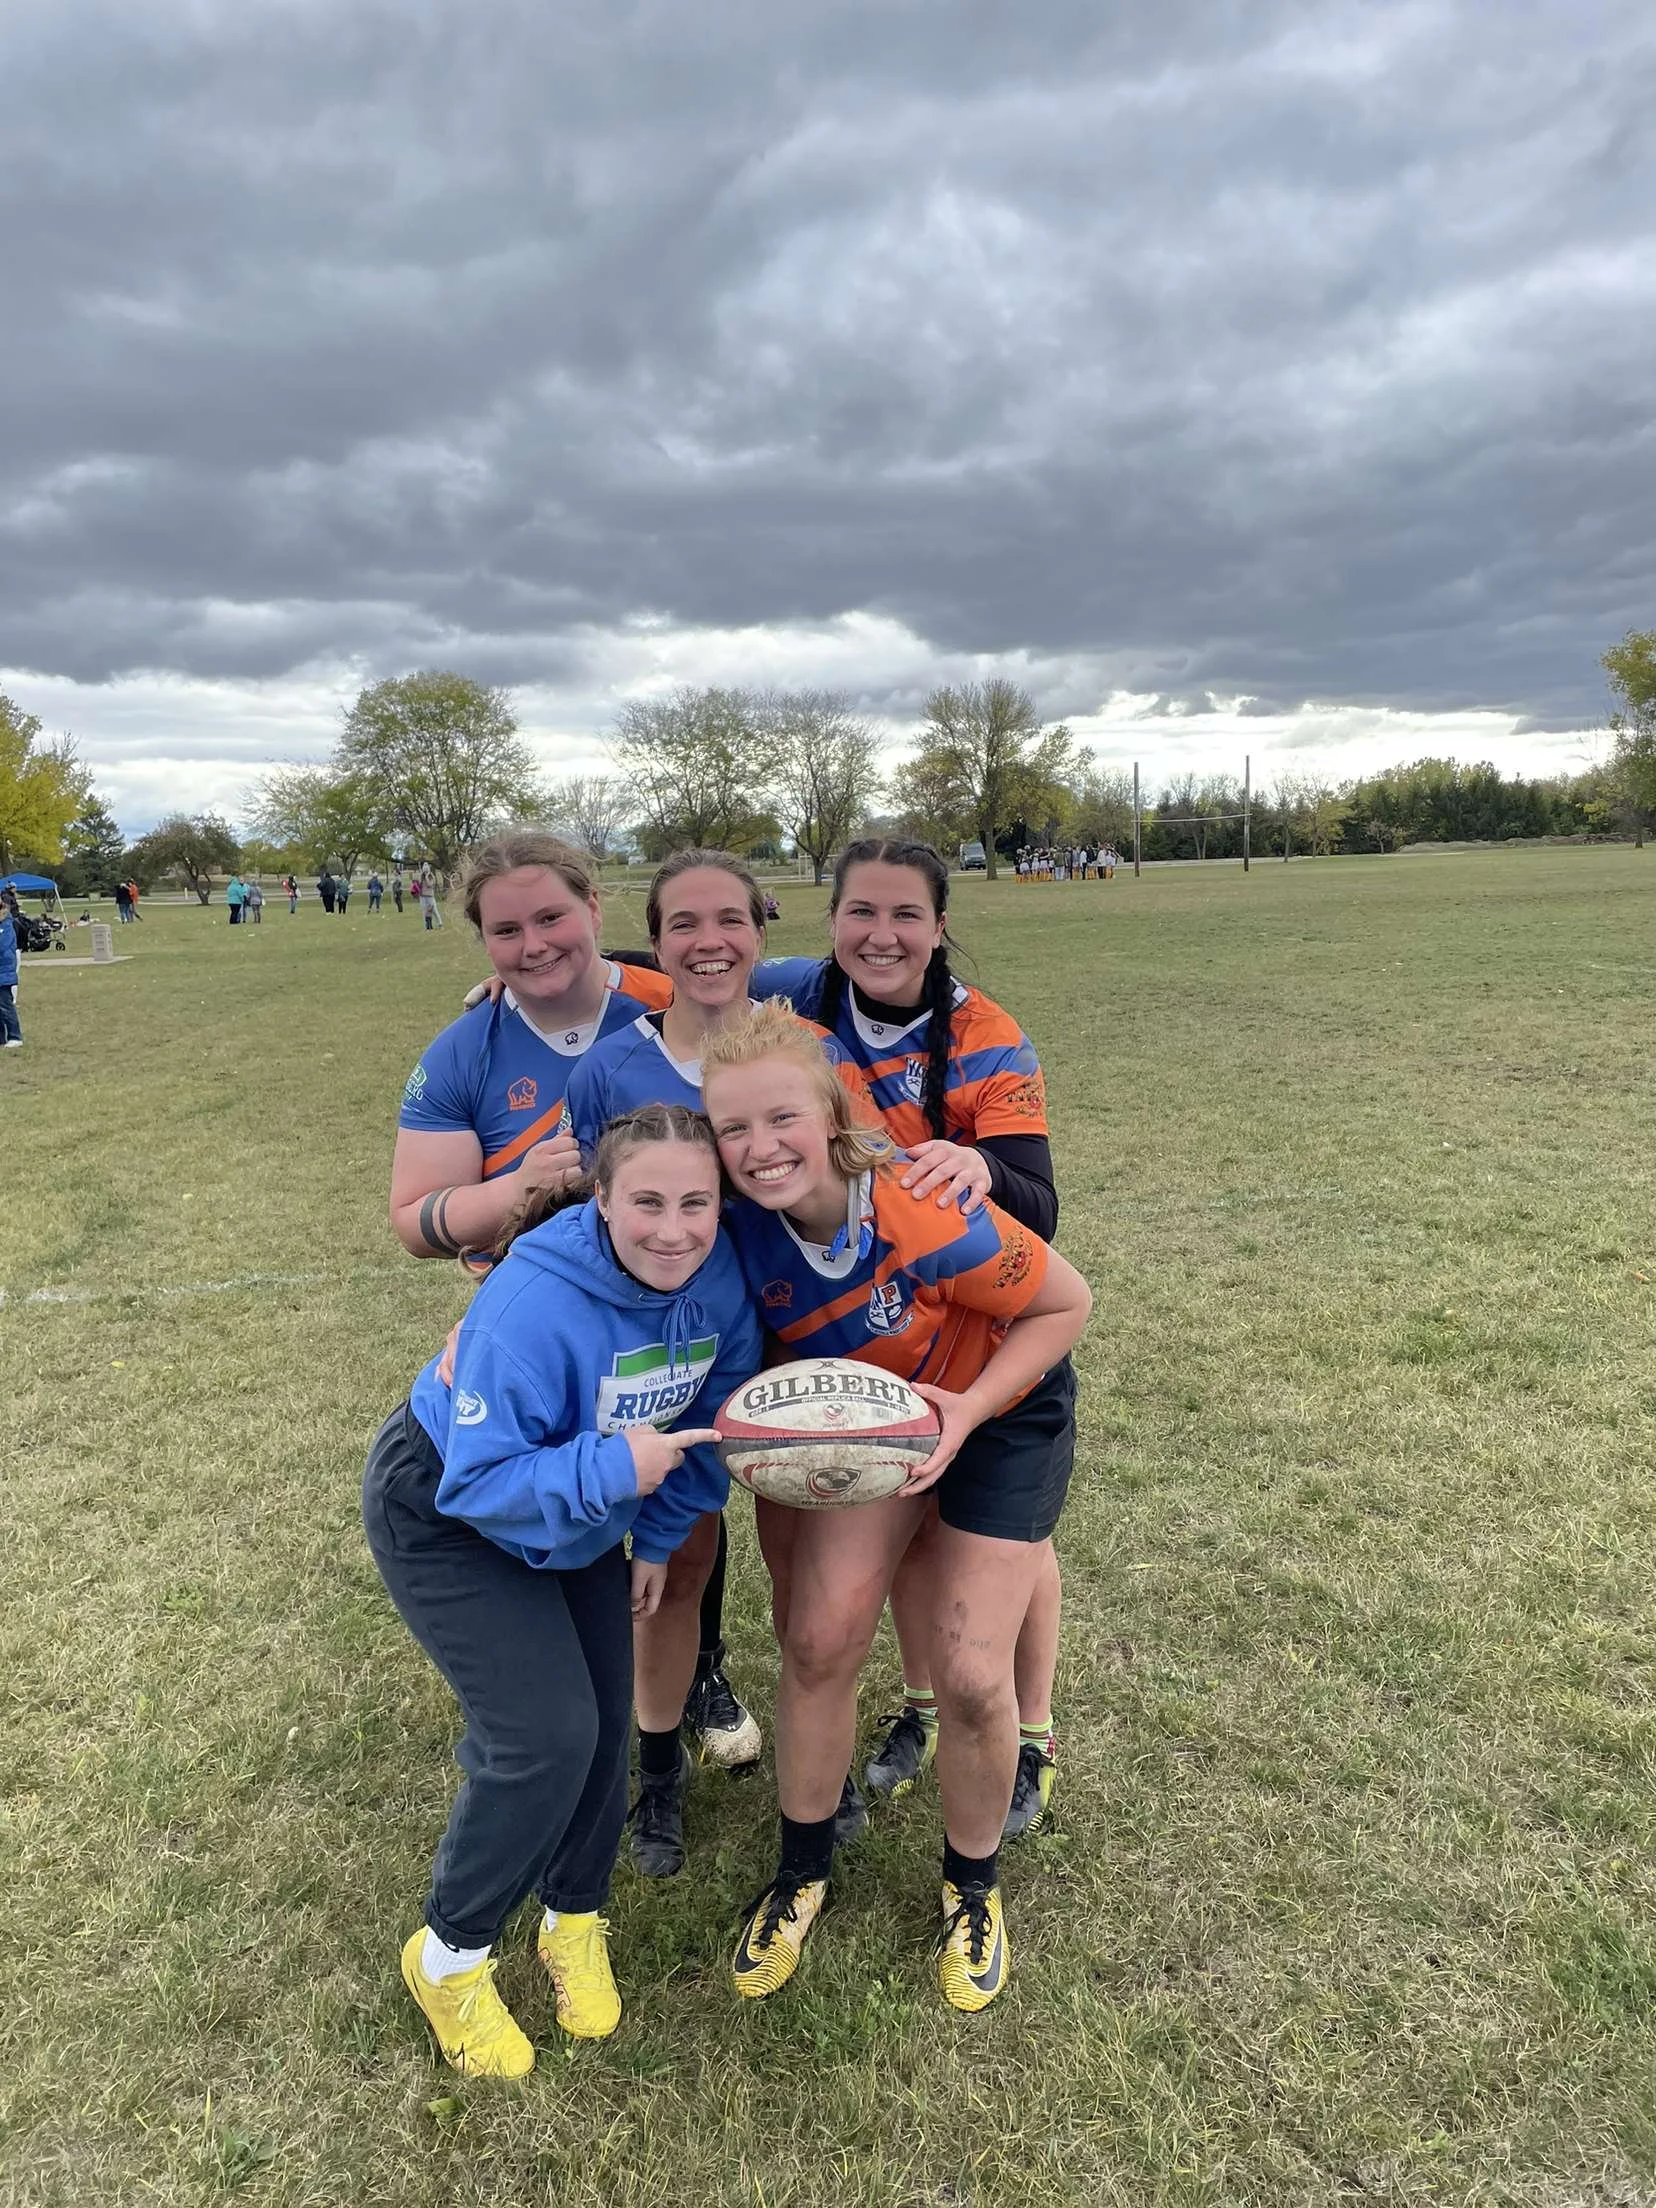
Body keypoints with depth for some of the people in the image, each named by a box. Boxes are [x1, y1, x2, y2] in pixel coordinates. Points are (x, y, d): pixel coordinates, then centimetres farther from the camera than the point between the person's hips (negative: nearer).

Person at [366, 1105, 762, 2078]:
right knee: (546, 1737, -13)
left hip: (577, 1515, 6)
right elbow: (481, 1481, -34)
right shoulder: (534, 1303, -39)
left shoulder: (719, 1277, -21)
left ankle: (574, 1919, 35)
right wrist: (613, 1469, -46)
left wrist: (659, 1534, 3)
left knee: (606, 1724, 6)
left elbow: (714, 1413, -3)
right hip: (443, 1513, -6)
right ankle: (450, 1957, 15)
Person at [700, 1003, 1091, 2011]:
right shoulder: (741, 1214, -25)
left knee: (973, 1674, -6)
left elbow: (1067, 1303, -22)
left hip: (1006, 1409, -3)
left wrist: (967, 1410, -32)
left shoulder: (924, 1216, -37)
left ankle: (974, 1886, 27)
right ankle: (804, 1871, 22)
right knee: (819, 1636, -7)